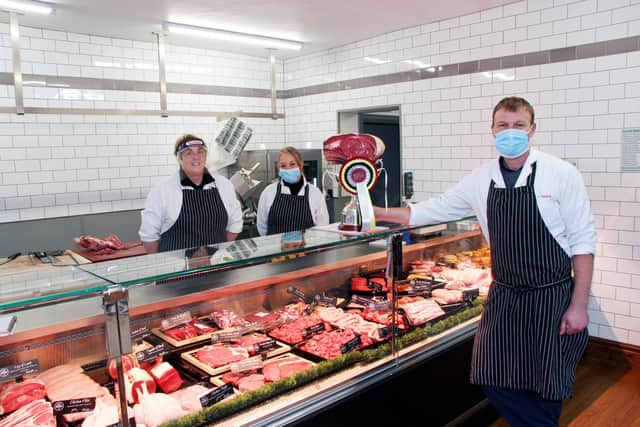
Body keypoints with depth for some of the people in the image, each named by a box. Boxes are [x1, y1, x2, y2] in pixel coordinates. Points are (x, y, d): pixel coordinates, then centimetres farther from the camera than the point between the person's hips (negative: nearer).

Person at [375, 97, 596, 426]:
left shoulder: (561, 174, -10)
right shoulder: (481, 180, 1)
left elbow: (583, 241, -8)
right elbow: (435, 209, 9)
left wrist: (579, 306, -10)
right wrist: (381, 213, 4)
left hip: (552, 297, -3)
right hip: (503, 296, 4)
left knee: (548, 385, 7)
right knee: (494, 379, 9)